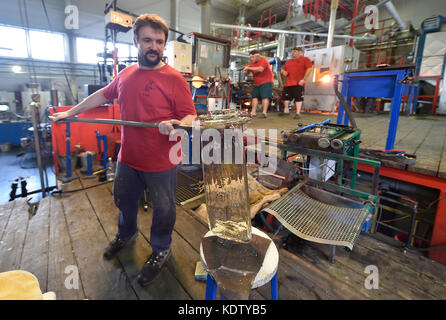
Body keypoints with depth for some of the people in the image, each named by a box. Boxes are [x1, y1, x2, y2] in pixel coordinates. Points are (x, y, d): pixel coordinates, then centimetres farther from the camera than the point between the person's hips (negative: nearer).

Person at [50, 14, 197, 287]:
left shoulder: (174, 79, -12)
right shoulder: (126, 75, 7)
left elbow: (190, 116, -14)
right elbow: (104, 95, 22)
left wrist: (176, 126, -36)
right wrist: (71, 112, 24)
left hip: (161, 163, -6)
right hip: (128, 158, 7)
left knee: (163, 208, 11)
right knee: (124, 200, 25)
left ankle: (161, 250, 37)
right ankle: (126, 235, 54)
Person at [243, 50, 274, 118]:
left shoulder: (263, 61, -11)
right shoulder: (252, 63, 11)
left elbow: (260, 69, -29)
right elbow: (246, 73, 12)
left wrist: (249, 68, -24)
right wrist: (246, 70, -12)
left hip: (266, 82, -7)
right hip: (257, 83, 7)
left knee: (265, 97, -13)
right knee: (254, 96, 3)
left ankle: (264, 113, -15)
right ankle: (253, 112, 6)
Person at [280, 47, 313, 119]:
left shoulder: (305, 59, 4)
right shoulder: (288, 61, 23)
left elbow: (310, 69, -6)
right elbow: (283, 69, 31)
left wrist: (304, 79, -15)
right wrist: (283, 72, 5)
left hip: (298, 83, -6)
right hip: (288, 83, 6)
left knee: (298, 98, -7)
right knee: (285, 97, 7)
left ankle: (298, 113, -2)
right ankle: (286, 111, 23)